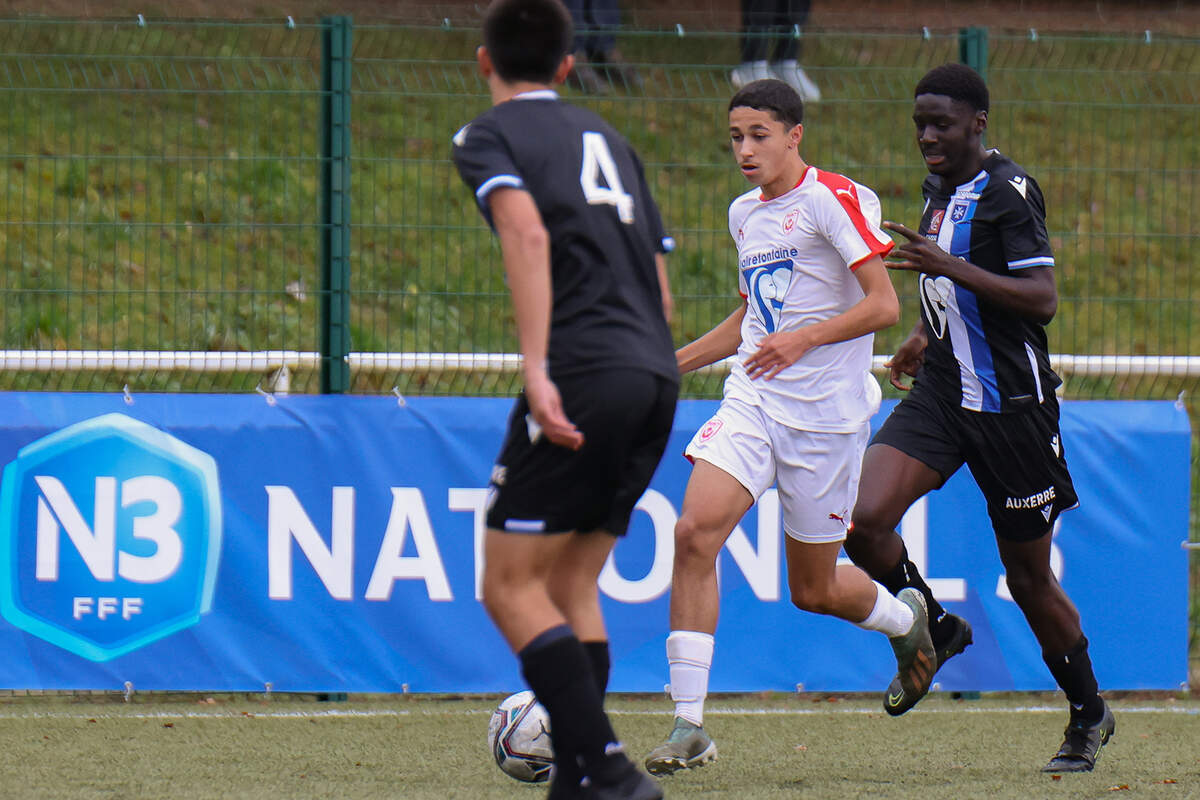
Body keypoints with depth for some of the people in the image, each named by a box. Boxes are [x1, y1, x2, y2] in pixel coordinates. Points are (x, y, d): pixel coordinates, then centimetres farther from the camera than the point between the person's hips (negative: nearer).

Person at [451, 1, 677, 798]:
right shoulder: (605, 137, 25)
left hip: (584, 374, -7)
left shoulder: (490, 136, 4)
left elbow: (529, 235, -16)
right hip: (656, 376, 7)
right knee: (570, 581, 15)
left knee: (511, 586, -3)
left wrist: (537, 369, -22)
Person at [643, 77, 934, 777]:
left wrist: (804, 338, -29)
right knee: (696, 530, -19)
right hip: (752, 404, 5)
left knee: (814, 590, 5)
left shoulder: (834, 199, -9)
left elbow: (884, 305, -16)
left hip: (828, 416, -5)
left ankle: (907, 617, 41)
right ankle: (689, 725, -18)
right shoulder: (745, 214, 14)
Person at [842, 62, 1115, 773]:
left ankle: (1090, 715, 23)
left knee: (1029, 575, 4)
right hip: (942, 392, 7)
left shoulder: (1009, 191, -13)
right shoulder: (940, 188, 12)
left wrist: (947, 265, -28)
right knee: (866, 522, -15)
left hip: (1012, 404, -7)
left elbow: (1042, 299, -22)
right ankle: (936, 631, 11)